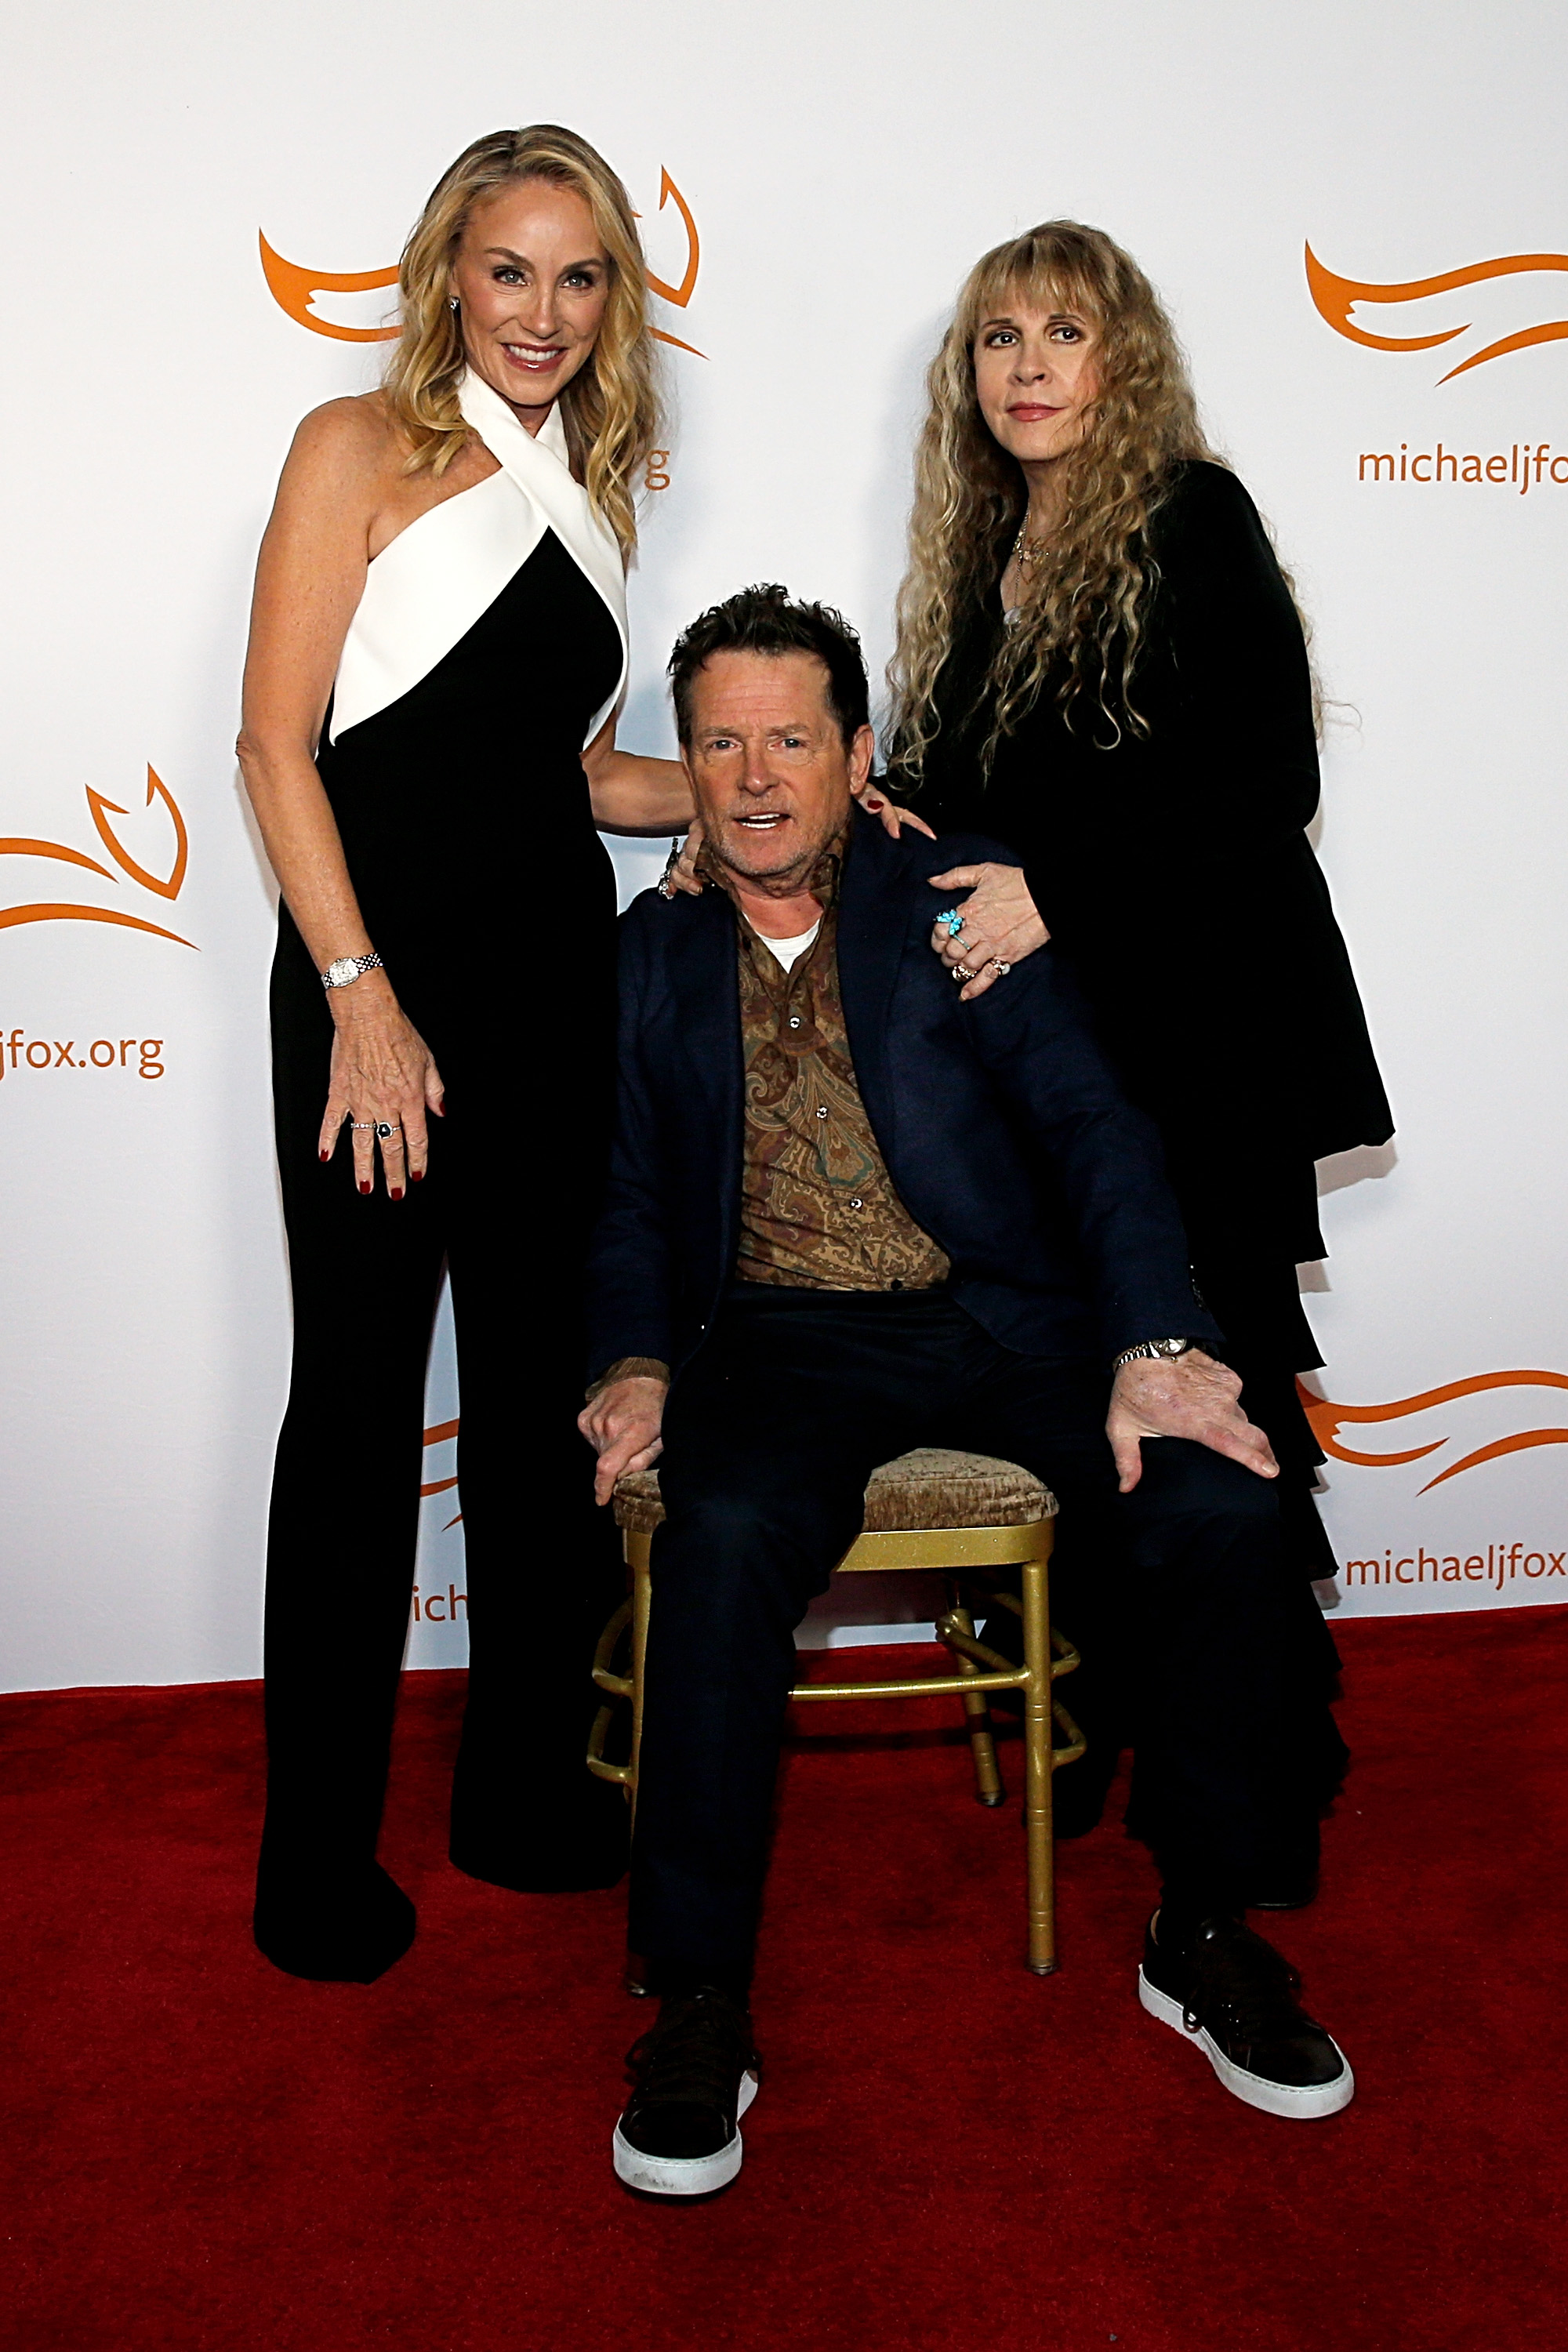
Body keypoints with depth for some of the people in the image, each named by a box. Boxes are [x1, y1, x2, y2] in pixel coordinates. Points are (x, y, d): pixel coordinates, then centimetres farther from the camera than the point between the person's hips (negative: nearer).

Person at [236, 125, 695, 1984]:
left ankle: (525, 1786, 25)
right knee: (362, 1398, 0)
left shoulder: (592, 494, 17)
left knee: (549, 1383, 9)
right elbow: (277, 741, -8)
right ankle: (318, 1845, 15)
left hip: (557, 972, 6)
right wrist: (361, 999, -16)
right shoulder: (361, 449, 0)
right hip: (384, 971, -5)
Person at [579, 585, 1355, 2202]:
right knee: (725, 1540, -32)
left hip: (1009, 1314, 0)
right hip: (783, 1338, 0)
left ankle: (1204, 1936, -1)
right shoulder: (653, 954, 12)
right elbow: (631, 1202, 13)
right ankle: (698, 2006, -15)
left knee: (1218, 1507, -24)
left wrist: (1157, 1344, -21)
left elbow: (1088, 1120, -5)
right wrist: (635, 1365, -8)